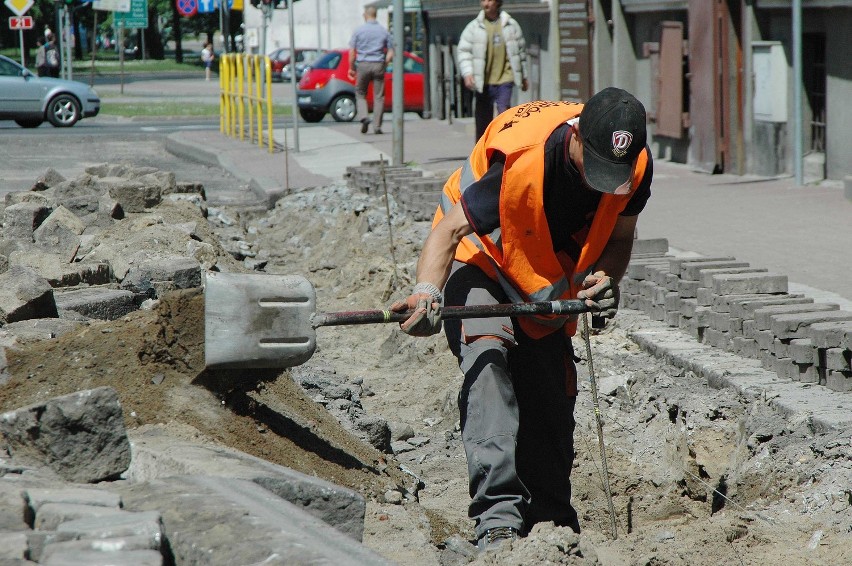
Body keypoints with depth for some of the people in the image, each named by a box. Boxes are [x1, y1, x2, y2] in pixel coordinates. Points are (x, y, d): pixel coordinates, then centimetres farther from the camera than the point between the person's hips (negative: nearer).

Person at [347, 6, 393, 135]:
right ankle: (377, 126, 3)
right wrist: (383, 65, 12)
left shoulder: (359, 30, -1)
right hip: (378, 65, 1)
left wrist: (351, 68, 6)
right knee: (378, 96, 5)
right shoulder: (384, 31, 4)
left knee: (360, 93, 14)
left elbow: (352, 51, -3)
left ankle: (364, 117, -7)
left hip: (363, 65, -1)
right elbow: (391, 53, 3)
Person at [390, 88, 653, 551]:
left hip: (548, 280, 6)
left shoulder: (637, 167, -21)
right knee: (487, 353, -30)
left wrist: (606, 278, -28)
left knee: (552, 397, 8)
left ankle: (551, 523, 25)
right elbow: (450, 230, -34)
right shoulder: (520, 159, -38)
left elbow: (618, 238, -5)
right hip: (481, 260, -6)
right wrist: (428, 290, -51)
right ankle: (498, 514, -38)